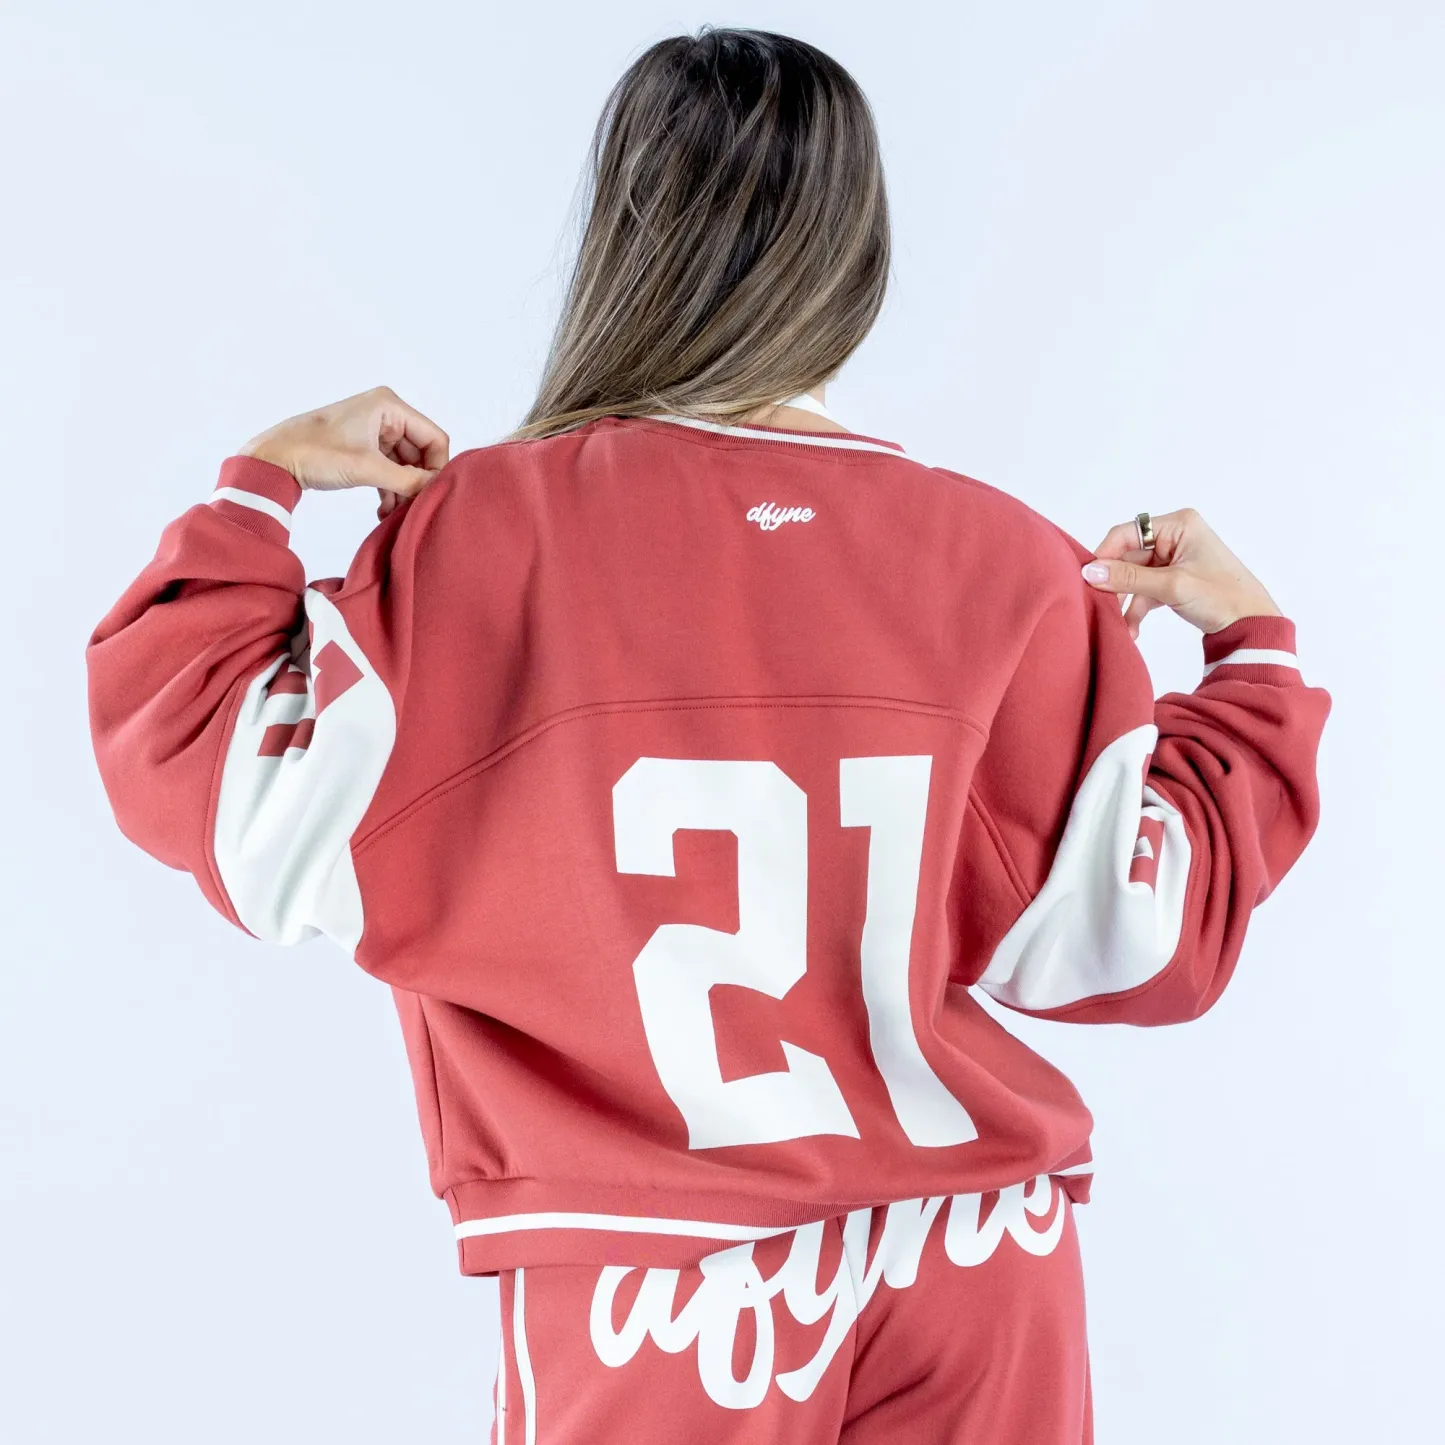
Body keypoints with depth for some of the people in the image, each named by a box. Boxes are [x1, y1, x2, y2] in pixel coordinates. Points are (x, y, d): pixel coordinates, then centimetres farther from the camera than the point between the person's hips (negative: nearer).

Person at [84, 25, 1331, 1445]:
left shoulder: (478, 535, -13)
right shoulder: (1005, 560, -9)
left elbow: (237, 812, -6)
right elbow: (1142, 930, -5)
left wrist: (257, 486, 4)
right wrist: (1250, 647, 8)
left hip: (650, 1321, -1)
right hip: (977, 1280, 2)